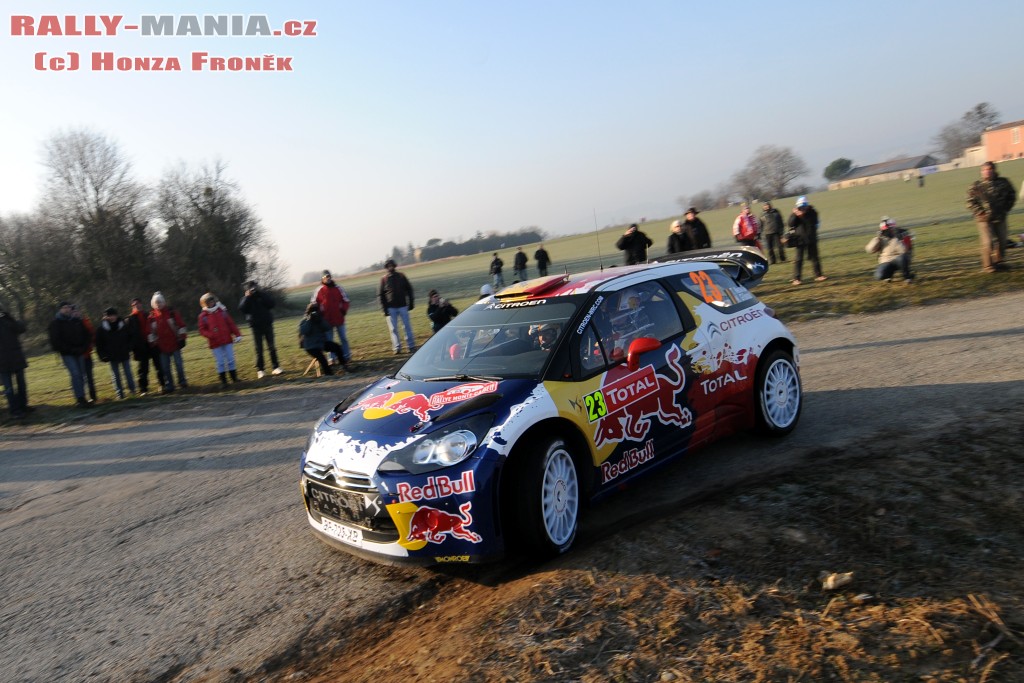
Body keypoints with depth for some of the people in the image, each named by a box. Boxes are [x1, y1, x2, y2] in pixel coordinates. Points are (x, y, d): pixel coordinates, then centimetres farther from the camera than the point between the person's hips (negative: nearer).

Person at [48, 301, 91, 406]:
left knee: (82, 374, 4)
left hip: (80, 353, 5)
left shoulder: (77, 321, 11)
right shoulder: (55, 323, -2)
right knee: (75, 374, -16)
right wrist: (70, 349, -14)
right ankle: (80, 398, -16)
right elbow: (55, 341, -8)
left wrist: (84, 348, 0)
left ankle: (81, 398, 11)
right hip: (67, 354, -4)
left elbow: (86, 335, 16)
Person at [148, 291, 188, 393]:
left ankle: (182, 381, 17)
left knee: (178, 364, 3)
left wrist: (182, 338, -6)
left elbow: (181, 325, -2)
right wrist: (153, 343, 5)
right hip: (162, 346, 3)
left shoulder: (172, 312, -3)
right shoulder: (152, 316, 4)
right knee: (165, 367, 6)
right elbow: (151, 332, 8)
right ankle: (169, 385, 13)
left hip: (174, 344, -2)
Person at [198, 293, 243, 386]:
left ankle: (234, 377, 17)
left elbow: (231, 324, 5)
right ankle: (223, 381, 10)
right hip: (215, 343, -2)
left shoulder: (222, 311, 4)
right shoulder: (203, 316, -1)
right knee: (220, 362, 1)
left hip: (227, 340, 2)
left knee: (230, 360, 7)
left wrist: (237, 335, 0)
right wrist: (211, 335, -19)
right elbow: (202, 330, -1)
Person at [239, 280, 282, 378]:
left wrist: (261, 294, -15)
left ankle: (276, 367, 7)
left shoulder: (263, 295, 4)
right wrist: (247, 297, -17)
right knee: (259, 349, 0)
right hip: (256, 326, -1)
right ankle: (260, 370, 4)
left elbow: (271, 303, -11)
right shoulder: (245, 298, 3)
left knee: (271, 347, 2)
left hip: (267, 324, 1)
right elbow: (242, 309, -13)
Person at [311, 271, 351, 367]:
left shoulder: (338, 288, 1)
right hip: (326, 320, 0)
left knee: (343, 338, 9)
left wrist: (343, 310, -6)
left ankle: (346, 356, 19)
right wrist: (319, 313, -6)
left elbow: (345, 300, 6)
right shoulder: (319, 290, -2)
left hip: (339, 318, 0)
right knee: (329, 340, 6)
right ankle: (333, 357, 15)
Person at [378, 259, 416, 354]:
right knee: (393, 329, 0)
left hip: (403, 306, 0)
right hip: (391, 308, 0)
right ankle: (397, 347, 5)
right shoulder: (384, 279, 2)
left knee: (407, 327, 3)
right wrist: (384, 309, -5)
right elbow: (380, 295, 2)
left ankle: (411, 346, 9)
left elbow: (409, 289, 9)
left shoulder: (401, 276, 5)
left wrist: (410, 303, 3)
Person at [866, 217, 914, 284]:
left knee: (902, 257, -38)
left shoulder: (901, 235, -6)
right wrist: (877, 238, -15)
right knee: (879, 276, -27)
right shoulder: (881, 238, 3)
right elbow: (869, 250, -8)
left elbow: (903, 251, -21)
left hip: (898, 260, -1)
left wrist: (896, 239, -24)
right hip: (886, 262, 2)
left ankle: (907, 276, -12)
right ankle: (890, 272, 10)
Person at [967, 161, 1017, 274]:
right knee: (988, 242, -7)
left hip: (1000, 218, 4)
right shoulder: (977, 186, -5)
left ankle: (998, 262, 24)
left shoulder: (1003, 183, 4)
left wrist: (1005, 209, 5)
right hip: (985, 219, -4)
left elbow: (1012, 196, 15)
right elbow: (970, 202, -5)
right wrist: (981, 213, -12)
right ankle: (988, 265, 3)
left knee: (1001, 241, 8)